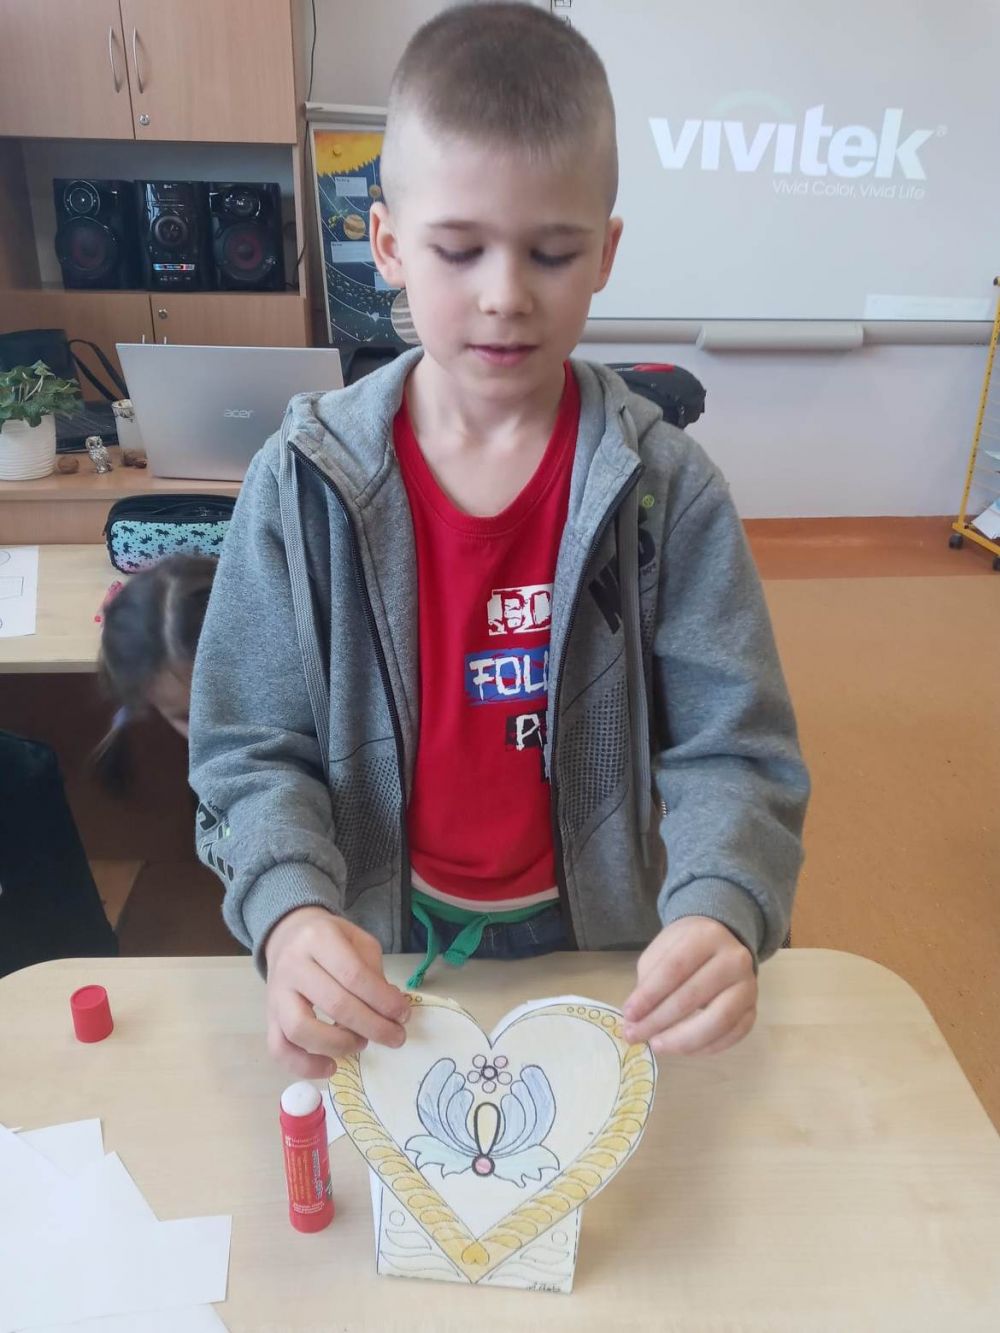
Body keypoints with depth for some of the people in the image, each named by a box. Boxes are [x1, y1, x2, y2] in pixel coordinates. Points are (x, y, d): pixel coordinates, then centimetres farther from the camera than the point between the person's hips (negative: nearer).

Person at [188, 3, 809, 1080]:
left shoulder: (666, 488, -15)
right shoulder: (302, 483, -14)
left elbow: (730, 753, -15)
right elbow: (255, 753, -12)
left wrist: (718, 913, -35)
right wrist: (290, 911, -31)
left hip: (596, 945, 0)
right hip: (374, 952, 1)